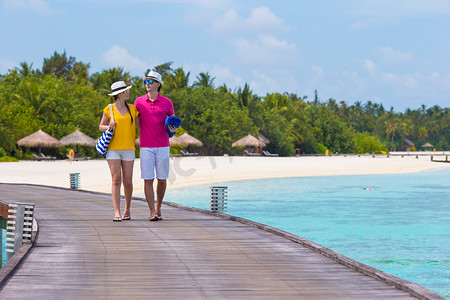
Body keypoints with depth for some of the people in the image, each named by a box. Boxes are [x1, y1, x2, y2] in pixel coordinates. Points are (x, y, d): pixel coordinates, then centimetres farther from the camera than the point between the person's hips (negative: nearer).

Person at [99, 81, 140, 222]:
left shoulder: (132, 109, 9)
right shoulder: (109, 109, 2)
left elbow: (140, 125, 16)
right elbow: (101, 126, 9)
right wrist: (108, 127, -11)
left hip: (128, 149, 2)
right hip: (113, 149, -2)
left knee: (127, 181, 2)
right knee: (116, 180, -10)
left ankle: (127, 209, 20)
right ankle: (117, 213, -11)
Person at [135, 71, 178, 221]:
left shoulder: (167, 102, 4)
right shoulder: (139, 102, 6)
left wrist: (174, 128, -8)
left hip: (163, 147, 0)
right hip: (146, 147, 0)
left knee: (162, 179, 4)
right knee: (148, 179, -5)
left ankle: (158, 207, 22)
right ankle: (152, 212, -2)